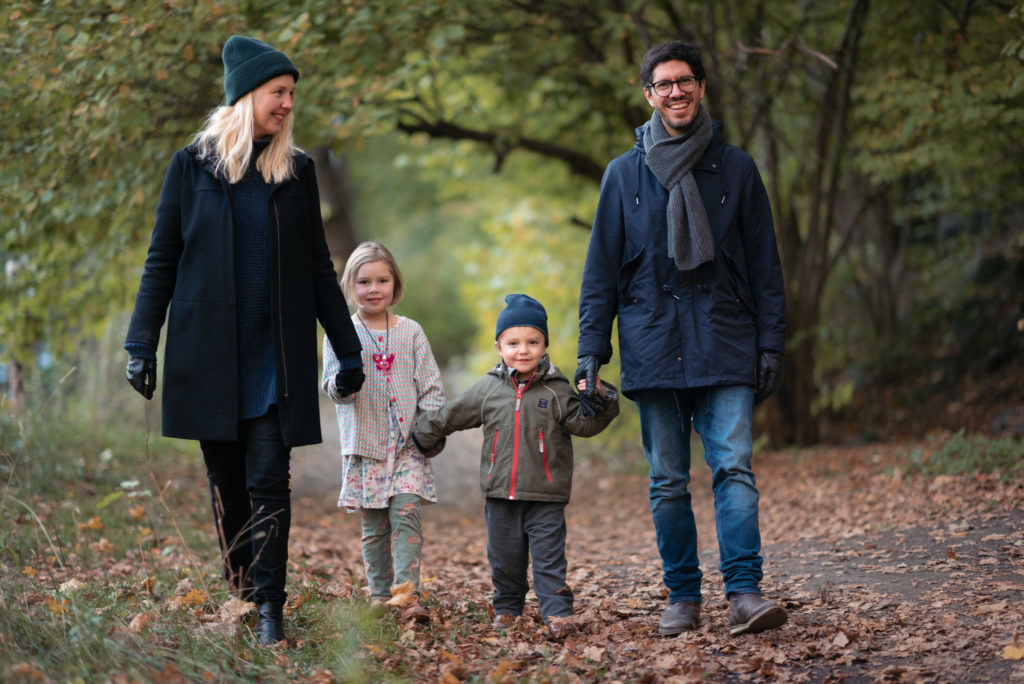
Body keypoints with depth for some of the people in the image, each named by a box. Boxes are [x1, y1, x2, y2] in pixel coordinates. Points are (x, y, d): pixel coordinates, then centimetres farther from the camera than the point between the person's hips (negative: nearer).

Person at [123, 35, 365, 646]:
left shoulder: (297, 170, 7)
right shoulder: (193, 165, 2)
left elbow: (319, 267, 12)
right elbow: (162, 261, 4)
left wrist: (348, 348, 10)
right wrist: (142, 344, -2)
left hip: (276, 357, 0)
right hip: (208, 353, 0)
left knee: (269, 480, -8)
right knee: (226, 480, 6)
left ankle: (271, 608, -7)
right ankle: (240, 592, 20)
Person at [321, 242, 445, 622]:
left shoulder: (410, 331, 5)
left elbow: (431, 387, 8)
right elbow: (333, 390, -3)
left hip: (407, 443, 0)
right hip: (364, 444, 0)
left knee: (406, 512, -13)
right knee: (374, 525, 4)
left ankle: (408, 594, -16)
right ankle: (380, 595, 16)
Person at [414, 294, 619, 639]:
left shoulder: (556, 390, 0)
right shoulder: (487, 389, 5)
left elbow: (585, 423, -7)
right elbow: (448, 416, 16)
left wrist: (598, 400, -23)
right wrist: (421, 435, 23)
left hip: (545, 497, -2)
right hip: (500, 495, 3)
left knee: (549, 557, -5)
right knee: (505, 558, 11)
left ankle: (557, 612, -3)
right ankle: (507, 608, 25)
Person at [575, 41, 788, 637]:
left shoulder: (736, 168, 8)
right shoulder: (624, 174, 9)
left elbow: (765, 265, 10)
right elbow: (601, 270, 11)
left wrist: (771, 343, 2)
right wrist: (591, 348, 2)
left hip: (726, 347, -1)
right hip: (653, 347, 1)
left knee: (734, 467, -12)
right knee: (668, 481, 4)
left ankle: (745, 592, -14)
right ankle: (684, 597, 11)